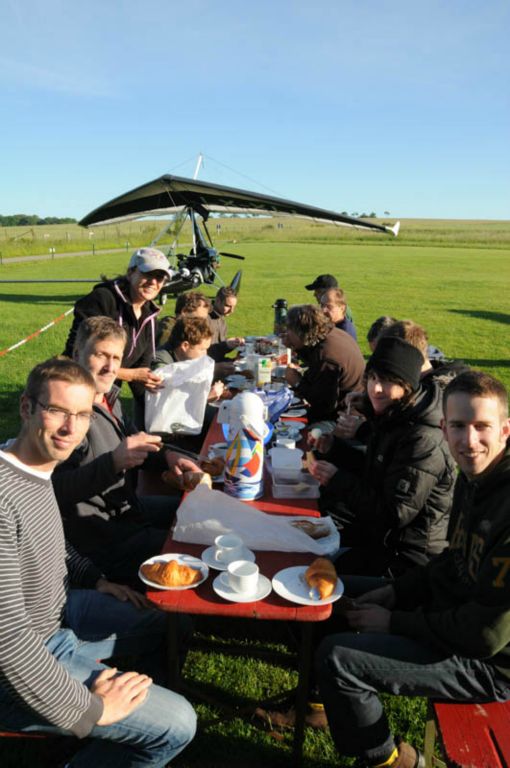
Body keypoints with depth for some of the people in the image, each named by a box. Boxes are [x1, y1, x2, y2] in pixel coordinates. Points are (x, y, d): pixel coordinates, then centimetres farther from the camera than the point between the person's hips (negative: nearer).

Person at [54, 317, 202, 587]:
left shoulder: (109, 396, 6)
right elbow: (56, 490, -28)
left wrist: (166, 456, 1)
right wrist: (113, 462, -37)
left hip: (125, 507, 10)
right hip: (95, 535, -9)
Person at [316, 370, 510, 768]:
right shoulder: (475, 476, -2)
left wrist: (394, 622, -17)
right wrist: (396, 591, 0)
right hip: (450, 605, 9)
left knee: (336, 657, -18)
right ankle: (322, 700, 35)